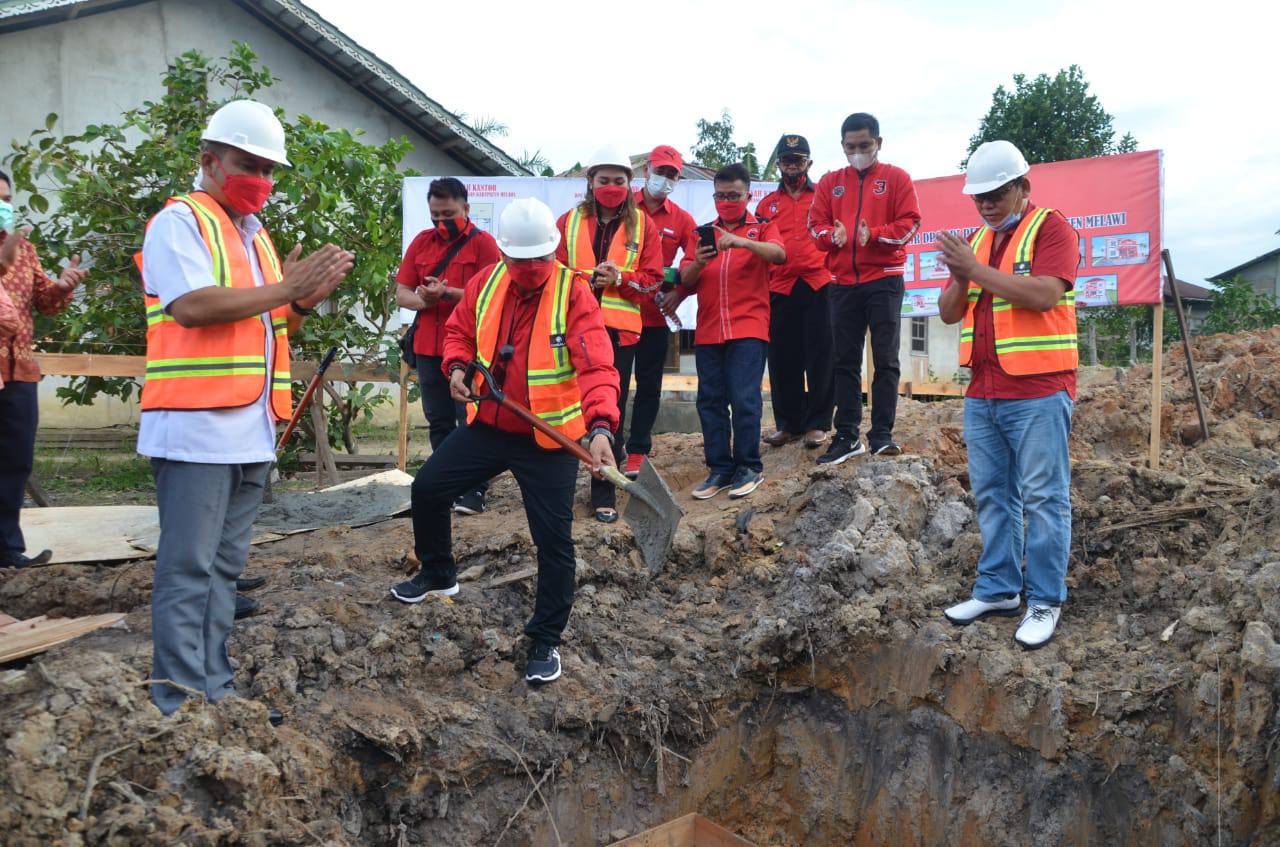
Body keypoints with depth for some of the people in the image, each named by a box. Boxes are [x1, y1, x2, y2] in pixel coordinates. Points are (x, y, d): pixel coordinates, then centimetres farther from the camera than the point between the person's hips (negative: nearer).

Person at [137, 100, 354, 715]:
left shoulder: (255, 235, 21)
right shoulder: (180, 221, -3)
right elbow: (191, 306, -19)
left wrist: (305, 301, 0)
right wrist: (286, 288, -14)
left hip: (251, 430, 8)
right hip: (196, 428, -8)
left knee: (224, 567, 12)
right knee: (188, 569, -5)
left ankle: (214, 691, 20)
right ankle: (180, 706, 1)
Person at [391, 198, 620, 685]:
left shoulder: (573, 294, -18)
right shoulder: (486, 284, -1)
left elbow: (597, 368, -29)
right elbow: (459, 331, 16)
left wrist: (601, 426, -45)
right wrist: (458, 367, -6)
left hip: (549, 440, -5)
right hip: (488, 426, 5)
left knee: (553, 542, -4)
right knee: (428, 488, 11)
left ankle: (546, 641, 14)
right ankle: (438, 575, 37)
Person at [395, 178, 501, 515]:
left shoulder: (482, 243, -3)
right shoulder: (421, 242, 11)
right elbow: (402, 294, 9)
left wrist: (447, 293, -22)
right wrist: (424, 301, -13)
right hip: (428, 348, 5)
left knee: (471, 420, -2)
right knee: (438, 421, 10)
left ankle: (474, 491, 4)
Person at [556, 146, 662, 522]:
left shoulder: (642, 224, 7)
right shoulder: (569, 221, 8)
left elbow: (653, 278, 4)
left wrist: (620, 277, -13)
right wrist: (587, 277, -15)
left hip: (619, 329, 0)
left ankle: (604, 493, 13)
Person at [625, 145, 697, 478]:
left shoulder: (682, 220, 5)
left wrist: (677, 289, -12)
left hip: (657, 315, 3)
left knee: (649, 386, 8)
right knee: (615, 383, 0)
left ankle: (637, 452, 17)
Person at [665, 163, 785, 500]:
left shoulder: (762, 228, 8)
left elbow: (780, 254, -14)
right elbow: (686, 279, 8)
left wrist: (742, 242, -29)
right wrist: (698, 263, -13)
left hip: (748, 329, -4)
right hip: (708, 330, 4)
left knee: (744, 399, -9)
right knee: (710, 400, 4)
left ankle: (749, 467, 3)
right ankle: (720, 468, 12)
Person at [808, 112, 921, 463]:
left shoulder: (897, 178, 4)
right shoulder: (830, 182, 13)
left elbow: (909, 223, -4)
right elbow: (815, 223, 8)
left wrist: (874, 234, -21)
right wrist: (832, 235, -15)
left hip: (884, 280, -3)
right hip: (843, 283, 3)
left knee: (886, 359, -3)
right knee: (845, 361, 5)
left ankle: (882, 434, 2)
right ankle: (847, 435, 10)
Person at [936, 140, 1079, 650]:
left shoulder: (1051, 228, -4)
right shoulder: (977, 240, 16)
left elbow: (1045, 294, -20)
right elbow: (949, 313, 13)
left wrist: (977, 270, -19)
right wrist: (960, 279, -7)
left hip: (1038, 392, -7)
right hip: (982, 393, 7)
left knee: (1043, 498, -1)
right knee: (991, 496, 12)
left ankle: (1045, 602, 7)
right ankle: (997, 590, 22)